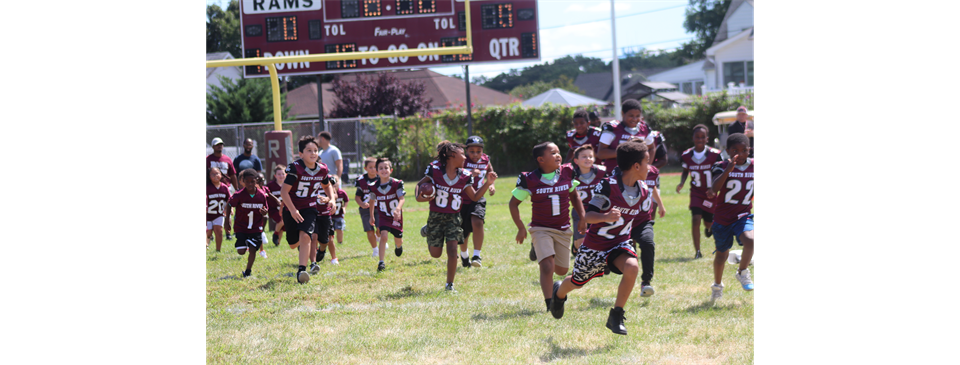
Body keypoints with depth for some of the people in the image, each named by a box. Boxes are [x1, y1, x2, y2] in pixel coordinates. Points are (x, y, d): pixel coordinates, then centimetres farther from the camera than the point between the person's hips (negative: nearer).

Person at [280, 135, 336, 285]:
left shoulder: (322, 169, -5)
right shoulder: (295, 168, -20)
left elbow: (327, 185, 18)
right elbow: (284, 191, -21)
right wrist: (293, 210, -29)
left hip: (309, 208, 1)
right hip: (292, 209, -1)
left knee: (305, 237, -23)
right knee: (293, 244, 11)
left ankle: (302, 271, -19)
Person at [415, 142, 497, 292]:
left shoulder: (464, 176, 0)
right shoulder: (435, 170, -9)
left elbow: (475, 197, 7)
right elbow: (420, 184, 1)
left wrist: (488, 183, -4)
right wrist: (419, 196, -20)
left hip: (454, 217, 2)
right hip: (436, 216, -2)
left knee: (452, 249, -12)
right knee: (435, 253, 6)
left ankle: (449, 285, 2)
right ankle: (428, 231, 41)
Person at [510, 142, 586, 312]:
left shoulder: (567, 173, -1)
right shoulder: (529, 180, -12)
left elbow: (574, 196, 16)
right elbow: (514, 203, 0)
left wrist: (582, 218, 7)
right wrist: (520, 228, -6)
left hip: (563, 229, 4)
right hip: (541, 229, -4)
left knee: (562, 270, 13)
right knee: (547, 267, -21)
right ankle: (549, 303, -10)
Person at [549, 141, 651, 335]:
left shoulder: (643, 191, -5)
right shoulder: (607, 185, -24)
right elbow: (588, 215, -25)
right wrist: (606, 217, -41)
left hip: (620, 243, 3)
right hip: (595, 244, -3)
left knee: (631, 268, -28)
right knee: (577, 281, 16)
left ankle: (616, 317, -14)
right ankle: (559, 294, 55)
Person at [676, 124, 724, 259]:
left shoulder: (715, 155, -17)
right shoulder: (686, 156, -9)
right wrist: (681, 183, -12)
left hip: (711, 193, 0)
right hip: (696, 192, 1)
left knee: (708, 222, 11)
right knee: (696, 219, -17)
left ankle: (709, 227, 52)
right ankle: (697, 252, -9)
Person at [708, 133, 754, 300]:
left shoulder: (753, 166, -2)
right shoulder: (722, 167, -12)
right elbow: (715, 189, -30)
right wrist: (728, 170, -39)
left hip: (743, 216, 1)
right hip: (722, 218, -1)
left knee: (750, 240, -29)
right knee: (721, 254, 13)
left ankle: (742, 273, -4)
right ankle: (717, 285, 40)